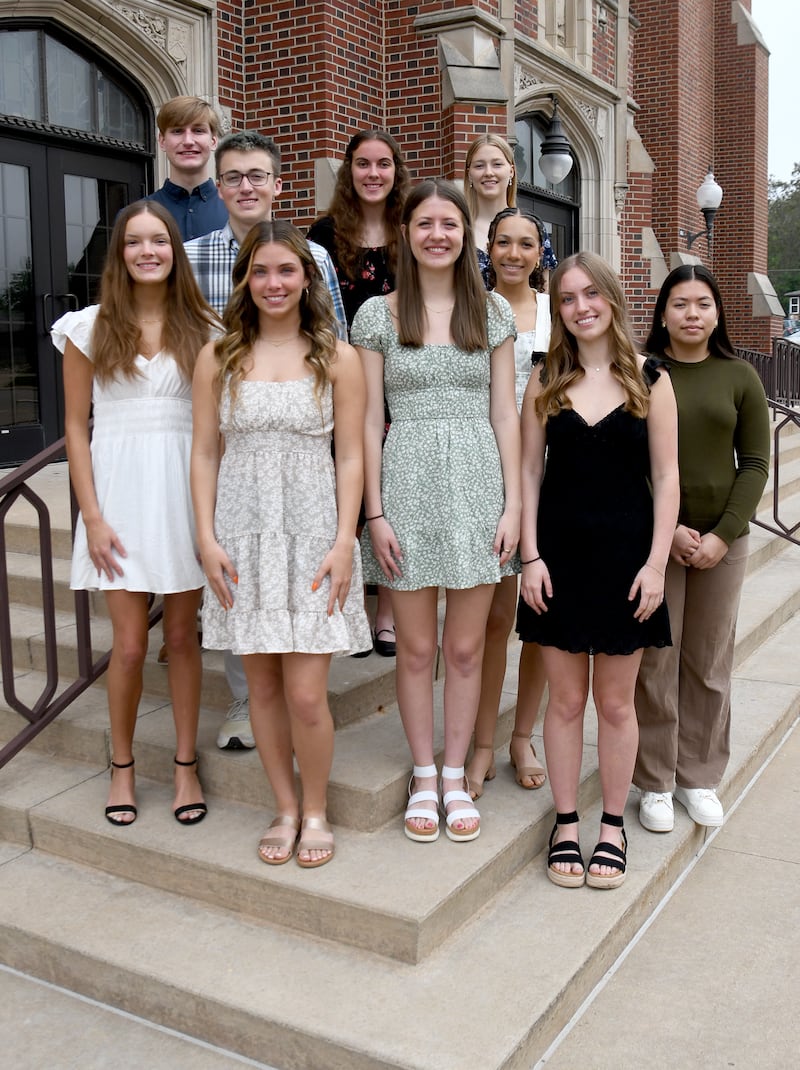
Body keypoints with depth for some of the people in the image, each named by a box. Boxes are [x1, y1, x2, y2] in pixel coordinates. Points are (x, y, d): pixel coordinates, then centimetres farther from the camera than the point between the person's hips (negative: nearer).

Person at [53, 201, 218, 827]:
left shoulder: (203, 329, 5)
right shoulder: (91, 328, 3)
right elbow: (77, 425, 2)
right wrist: (92, 516, -5)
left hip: (186, 488, 1)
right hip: (121, 489, -1)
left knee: (183, 635, 7)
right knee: (130, 644, 1)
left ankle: (186, 764, 22)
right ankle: (122, 765, 22)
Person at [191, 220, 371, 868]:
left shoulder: (337, 358, 3)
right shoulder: (218, 358, 7)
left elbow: (350, 457, 0)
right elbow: (205, 453, 7)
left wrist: (343, 541, -8)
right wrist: (207, 537, -2)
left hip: (312, 537, -2)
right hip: (243, 536, 2)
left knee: (306, 694, -5)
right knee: (263, 686, 9)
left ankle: (316, 812, 19)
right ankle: (285, 808, 27)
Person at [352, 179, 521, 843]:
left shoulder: (493, 312, 8)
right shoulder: (379, 314, 3)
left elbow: (504, 413, 6)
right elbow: (370, 419, 1)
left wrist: (513, 505, -1)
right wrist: (375, 512, -5)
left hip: (478, 481, 1)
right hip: (408, 483, -1)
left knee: (466, 647, 8)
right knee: (417, 647, 6)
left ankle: (456, 778, 23)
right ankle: (424, 779, 23)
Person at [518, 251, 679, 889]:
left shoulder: (650, 382, 0)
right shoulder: (546, 384, 4)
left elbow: (665, 477, -1)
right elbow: (530, 473, 4)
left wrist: (656, 562, -8)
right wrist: (531, 556, -4)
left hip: (625, 556, -1)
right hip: (560, 554, 1)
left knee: (616, 701, 9)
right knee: (565, 699, 9)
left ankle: (613, 826, 25)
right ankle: (566, 825, 23)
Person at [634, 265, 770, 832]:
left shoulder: (739, 376, 4)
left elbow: (755, 463, 3)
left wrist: (723, 535, -8)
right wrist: (667, 528, -12)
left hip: (722, 540, 2)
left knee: (710, 663, 9)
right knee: (654, 661, 3)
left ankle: (699, 777, 25)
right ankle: (655, 782, 18)